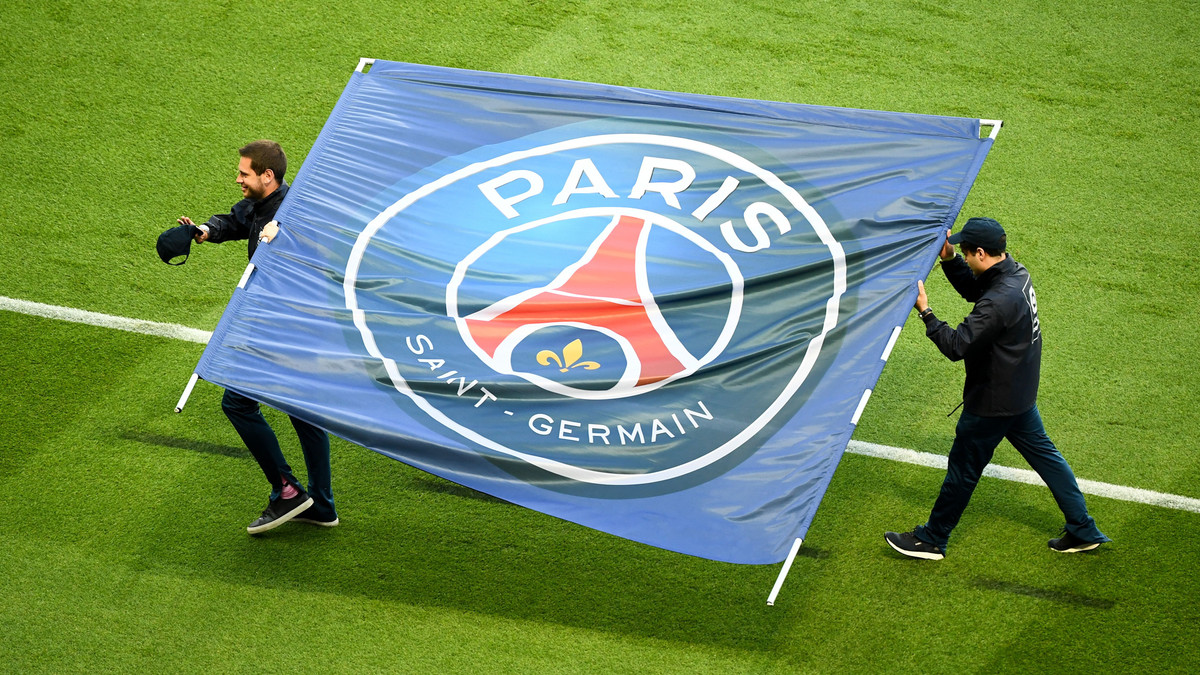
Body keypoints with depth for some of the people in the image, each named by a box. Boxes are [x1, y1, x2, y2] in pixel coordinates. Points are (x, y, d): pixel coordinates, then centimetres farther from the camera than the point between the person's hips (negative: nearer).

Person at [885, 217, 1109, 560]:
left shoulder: (999, 301, -32)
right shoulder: (1016, 272, -3)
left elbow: (956, 346, -31)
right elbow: (972, 289, 15)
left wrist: (925, 310, -23)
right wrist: (948, 258, 2)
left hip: (993, 402, -9)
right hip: (1021, 393, 9)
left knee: (963, 469, 6)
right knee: (1043, 454, 19)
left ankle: (931, 540, 21)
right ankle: (1083, 531, 26)